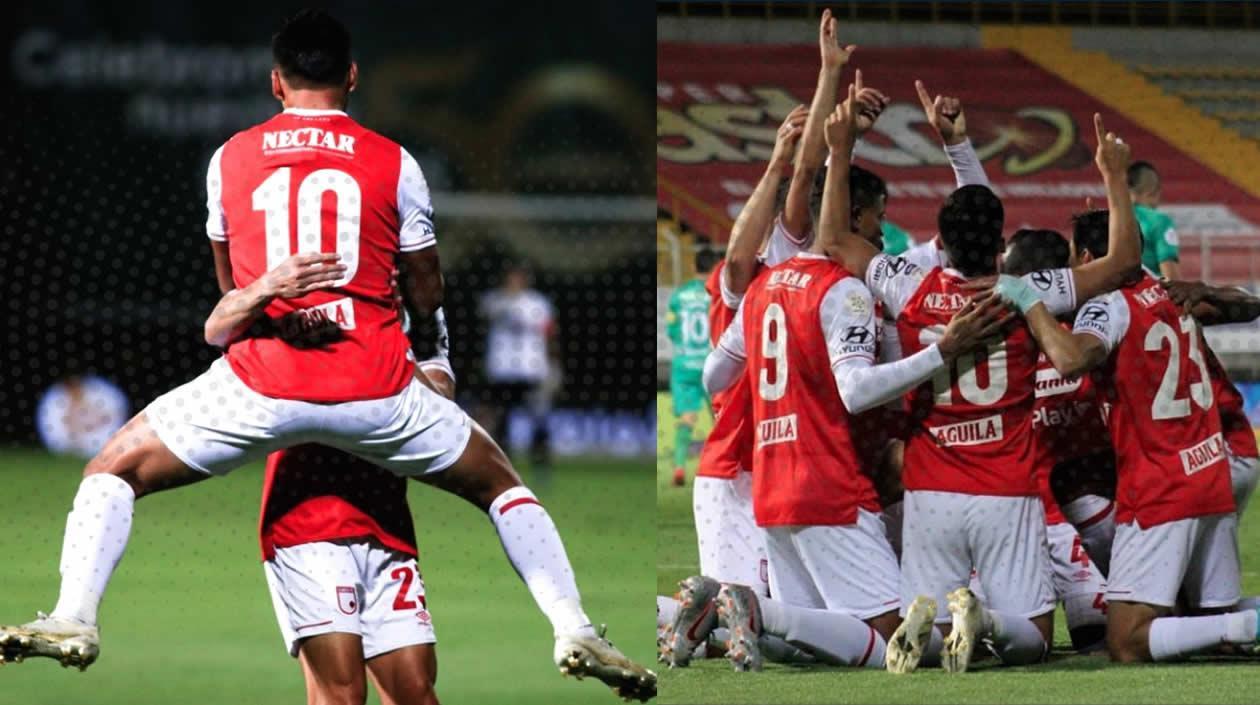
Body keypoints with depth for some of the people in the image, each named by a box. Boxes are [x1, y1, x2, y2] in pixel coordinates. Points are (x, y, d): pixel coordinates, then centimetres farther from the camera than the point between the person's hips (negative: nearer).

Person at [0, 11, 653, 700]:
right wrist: (425, 342, 35)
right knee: (502, 485, 20)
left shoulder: (228, 160, 9)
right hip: (377, 389, 0)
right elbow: (427, 295, 16)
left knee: (111, 471, 16)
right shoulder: (394, 164, 5)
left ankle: (73, 618, -8)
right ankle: (574, 631, 2)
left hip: (259, 385, 0)